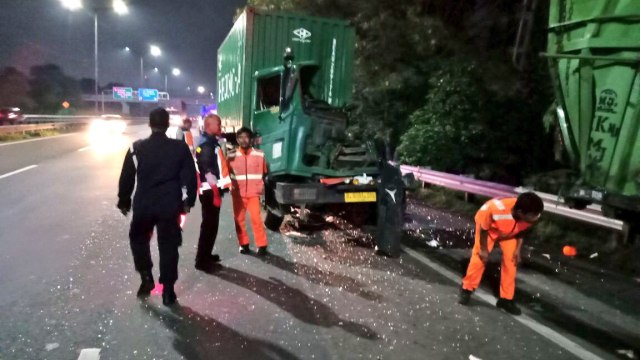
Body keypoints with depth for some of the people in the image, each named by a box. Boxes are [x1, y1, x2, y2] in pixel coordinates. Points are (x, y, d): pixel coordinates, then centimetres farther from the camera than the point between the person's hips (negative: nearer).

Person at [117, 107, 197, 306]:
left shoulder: (136, 148, -2)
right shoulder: (180, 147, -3)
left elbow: (126, 178, 3)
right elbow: (190, 177, -2)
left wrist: (124, 201, 15)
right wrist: (188, 201, 9)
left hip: (143, 205, 0)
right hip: (170, 206, 0)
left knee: (138, 240, 25)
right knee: (168, 247, 7)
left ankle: (146, 279, 19)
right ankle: (168, 291, 12)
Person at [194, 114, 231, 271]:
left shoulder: (211, 141, 14)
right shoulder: (206, 144, -17)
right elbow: (208, 172, -22)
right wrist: (216, 193, -22)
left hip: (213, 189, 10)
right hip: (210, 191, -10)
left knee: (211, 224, 17)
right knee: (209, 225, -4)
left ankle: (206, 255, 29)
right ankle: (201, 260, 4)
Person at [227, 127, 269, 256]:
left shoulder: (259, 155, -3)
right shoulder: (232, 155, -3)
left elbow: (264, 172, 10)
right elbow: (226, 172, 7)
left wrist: (261, 186, 5)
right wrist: (230, 186, -4)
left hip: (253, 193, -1)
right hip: (237, 193, 2)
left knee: (256, 218, -6)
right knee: (239, 219, 7)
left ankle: (262, 245, 5)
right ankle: (244, 244, 21)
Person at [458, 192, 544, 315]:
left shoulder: (531, 216, -33)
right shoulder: (497, 209, -48)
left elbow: (522, 230, -8)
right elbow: (484, 229, -27)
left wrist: (517, 250, -7)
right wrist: (484, 249, -16)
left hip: (509, 231, 4)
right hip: (488, 225, -4)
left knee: (510, 260, -1)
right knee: (480, 257, -5)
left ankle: (506, 299, 12)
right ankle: (467, 289, 16)